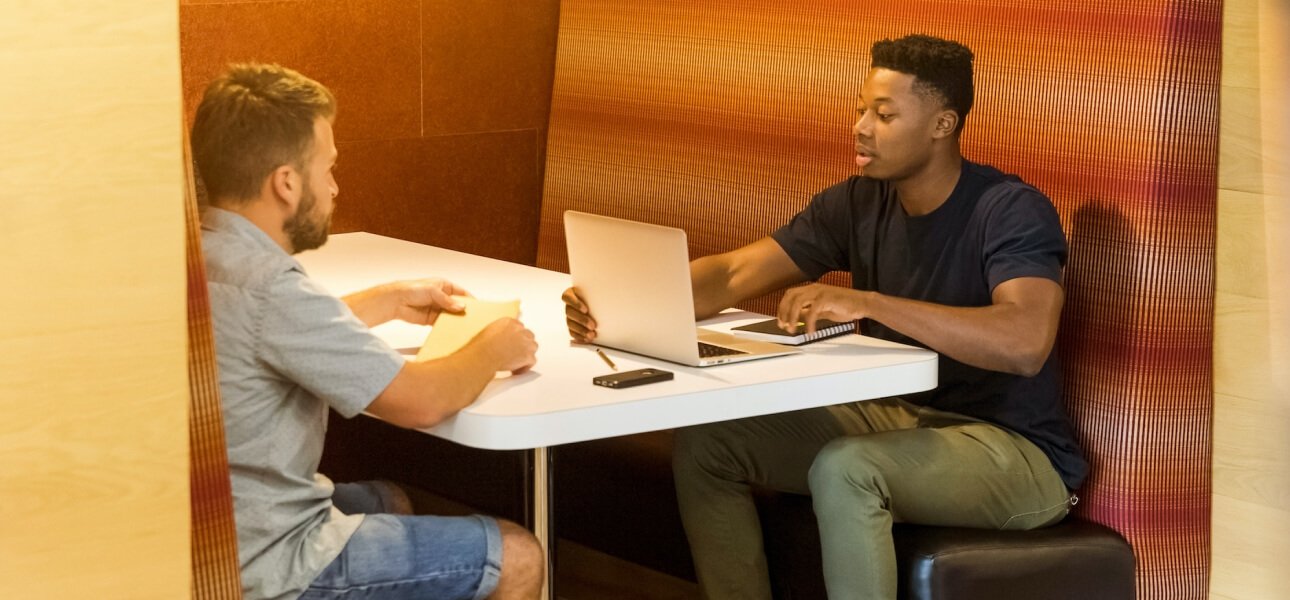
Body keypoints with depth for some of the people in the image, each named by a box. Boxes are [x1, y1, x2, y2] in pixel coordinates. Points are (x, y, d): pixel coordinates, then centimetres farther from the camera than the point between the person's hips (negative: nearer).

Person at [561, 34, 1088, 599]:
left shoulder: (1012, 212, -19)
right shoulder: (858, 203, 1)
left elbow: (1026, 342, -36)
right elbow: (733, 275, -3)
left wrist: (867, 303, -40)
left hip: (1013, 448, -7)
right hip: (898, 418, 7)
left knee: (842, 469, -35)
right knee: (705, 441, -4)